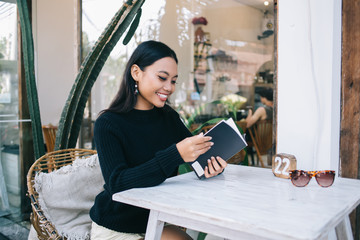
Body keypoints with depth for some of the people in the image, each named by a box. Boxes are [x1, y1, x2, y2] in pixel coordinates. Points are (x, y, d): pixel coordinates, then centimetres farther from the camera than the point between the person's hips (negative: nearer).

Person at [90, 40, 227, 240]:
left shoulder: (170, 118, 1)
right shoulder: (108, 123, -17)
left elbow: (197, 153, 0)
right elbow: (117, 183, -28)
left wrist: (212, 164, -25)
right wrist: (175, 155, -39)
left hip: (157, 222, 5)